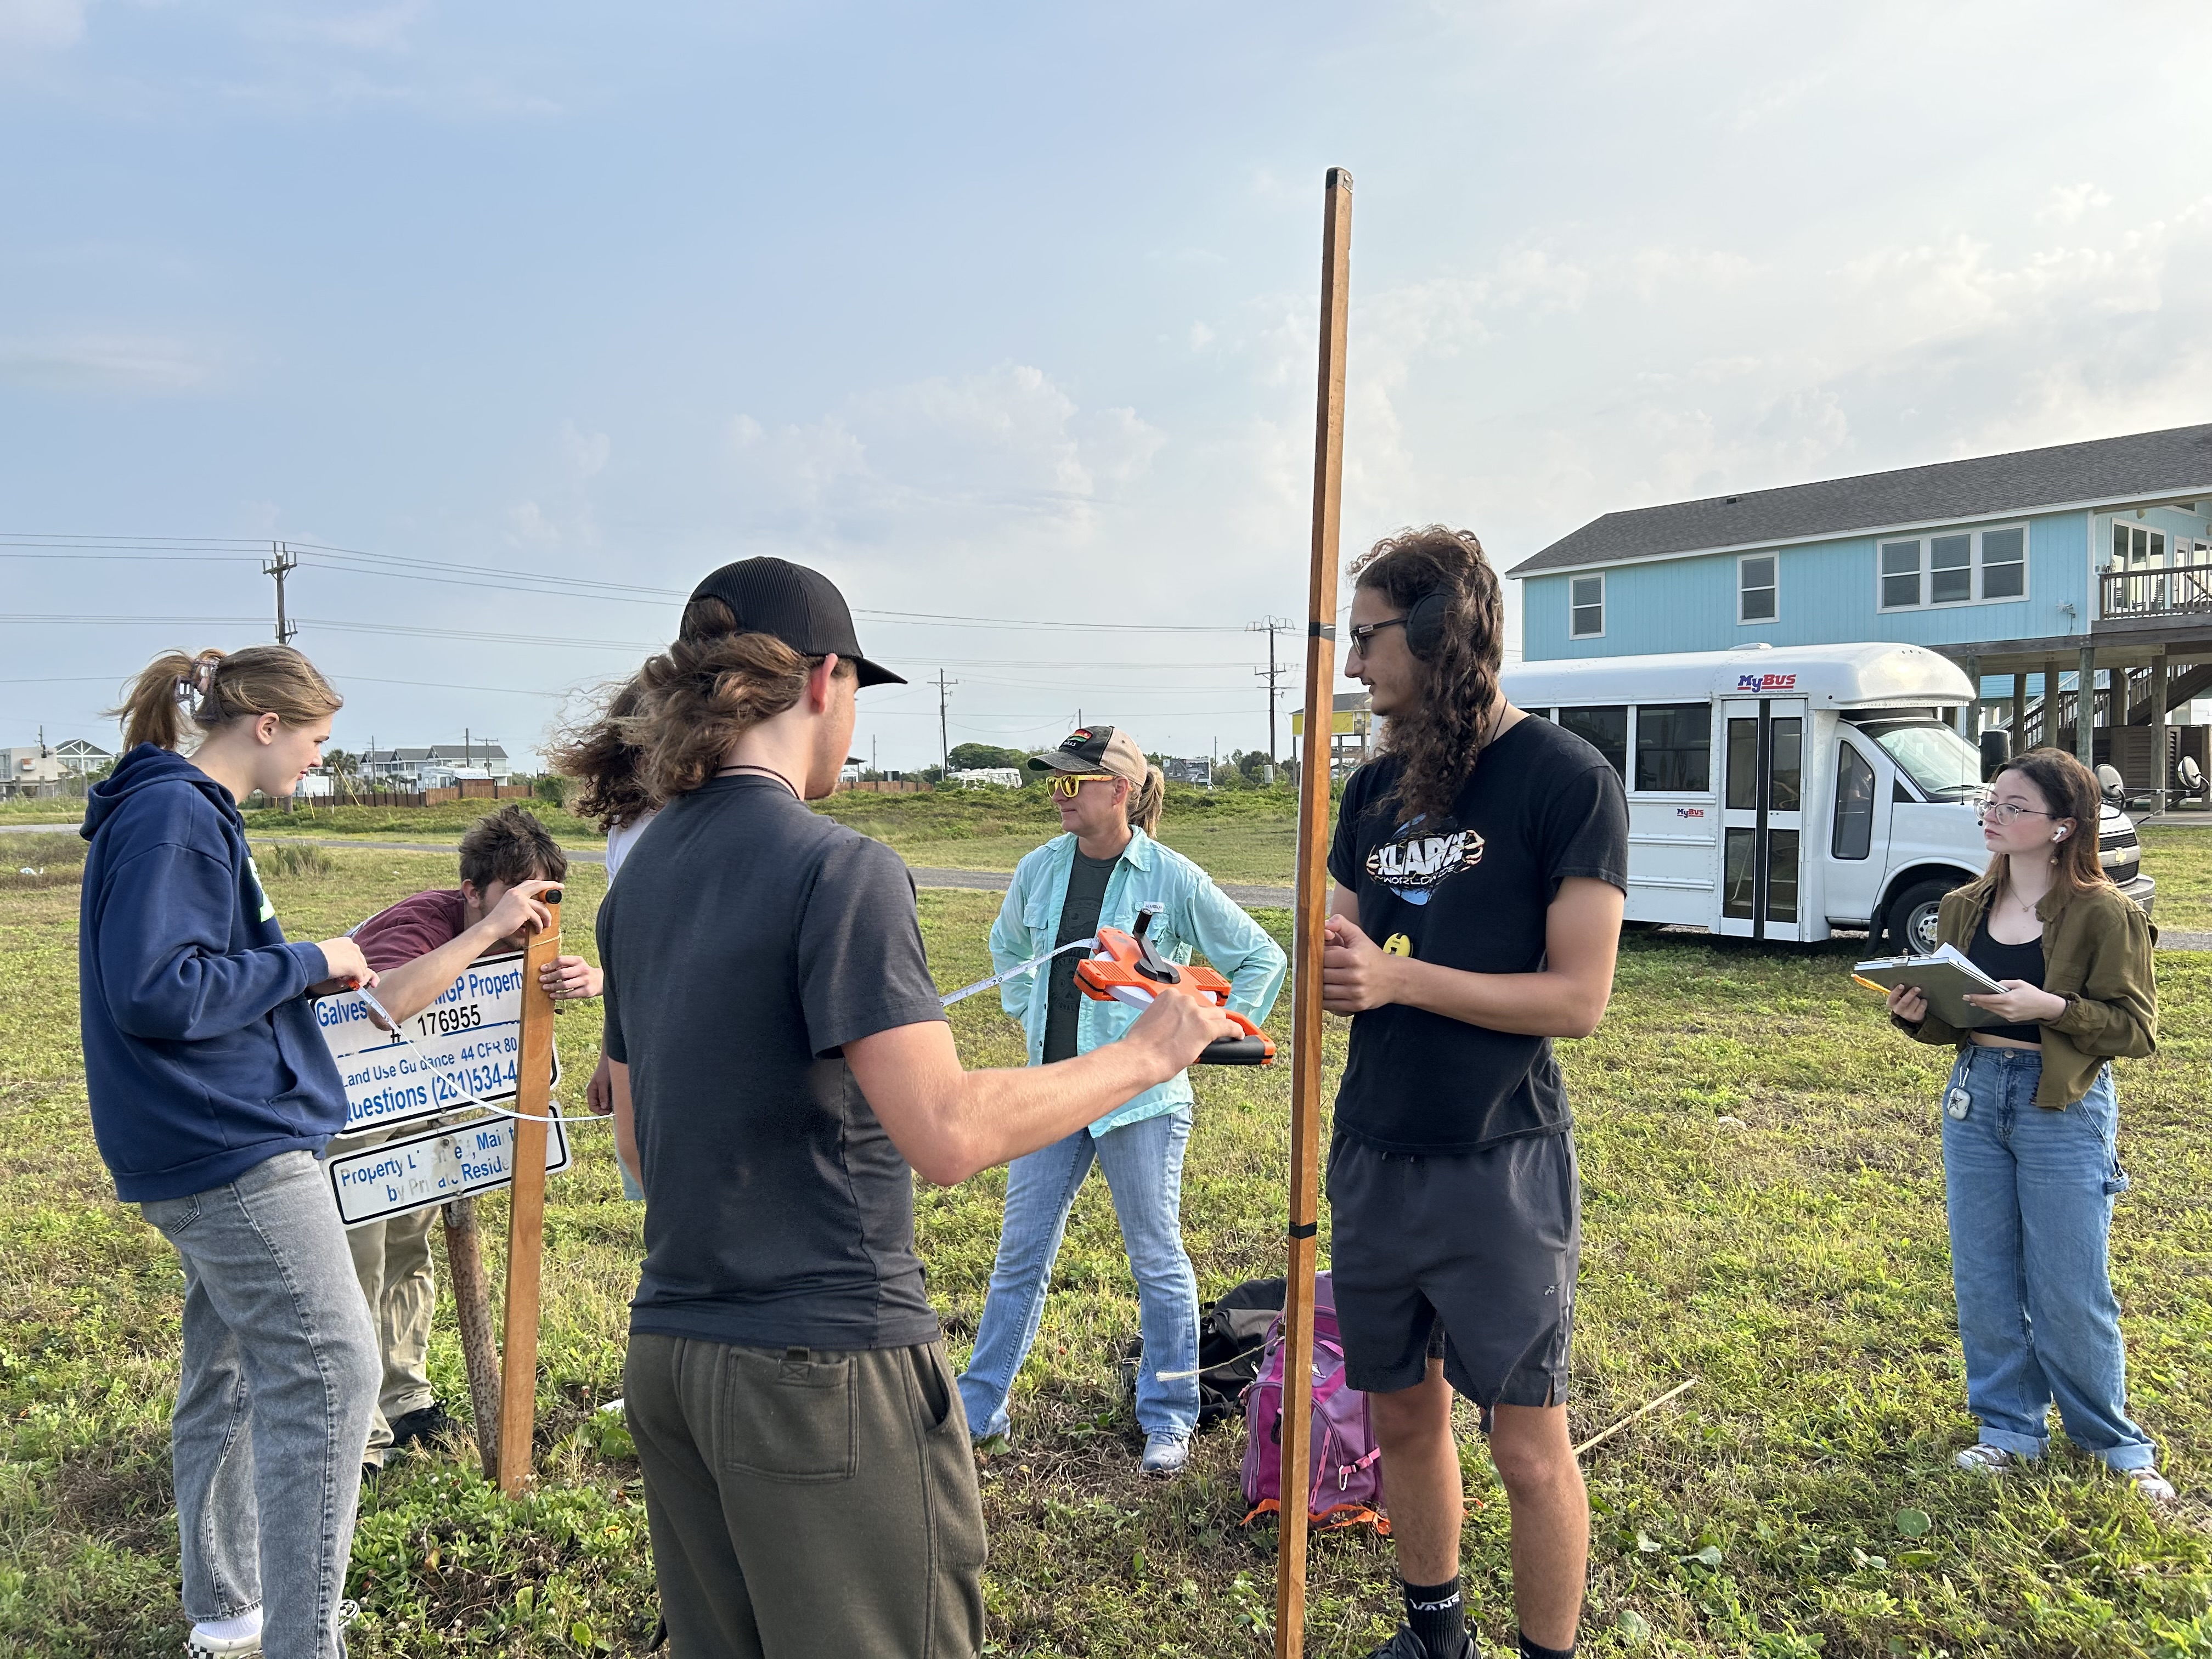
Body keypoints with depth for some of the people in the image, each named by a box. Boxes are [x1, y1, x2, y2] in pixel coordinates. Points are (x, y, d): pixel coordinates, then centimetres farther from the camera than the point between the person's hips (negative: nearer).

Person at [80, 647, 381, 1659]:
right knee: (329, 1377, -8)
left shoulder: (191, 812, 15)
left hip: (214, 1148, 11)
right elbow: (155, 992, -24)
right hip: (234, 1149, -11)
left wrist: (316, 971, 10)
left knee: (228, 1374, 18)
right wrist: (305, 962, -15)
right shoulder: (175, 818, -17)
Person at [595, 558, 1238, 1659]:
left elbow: (639, 1141, 14)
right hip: (823, 1364, -8)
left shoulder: (640, 876, 7)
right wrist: (1144, 1055, -13)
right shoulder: (839, 869, -17)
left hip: (668, 1351, 8)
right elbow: (948, 1135, -23)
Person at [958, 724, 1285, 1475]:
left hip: (1141, 1096, -4)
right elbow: (1007, 945, 24)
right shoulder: (1040, 870, 2)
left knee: (1157, 1259, 8)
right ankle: (979, 1406, 24)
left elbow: (1262, 958, 0)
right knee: (1019, 1254, 11)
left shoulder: (1173, 879, -11)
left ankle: (1169, 1418, 23)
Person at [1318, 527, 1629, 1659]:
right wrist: (1325, 971, -11)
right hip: (1373, 1153, 6)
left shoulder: (1567, 781, -10)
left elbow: (1578, 997, -14)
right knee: (1402, 1415, 17)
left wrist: (1401, 978, -21)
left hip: (1500, 1163, -6)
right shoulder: (1375, 789, 8)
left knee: (1529, 1446, 4)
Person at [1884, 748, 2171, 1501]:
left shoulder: (2104, 914, -10)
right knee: (1983, 1279, 11)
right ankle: (2011, 1427, 28)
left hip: (2065, 1108, -5)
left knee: (2070, 1292, 4)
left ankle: (2115, 1442, 26)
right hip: (1974, 1098, 5)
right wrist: (1916, 1014, -8)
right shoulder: (1963, 908, 6)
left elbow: (2137, 1028, -11)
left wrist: (2051, 1006, -25)